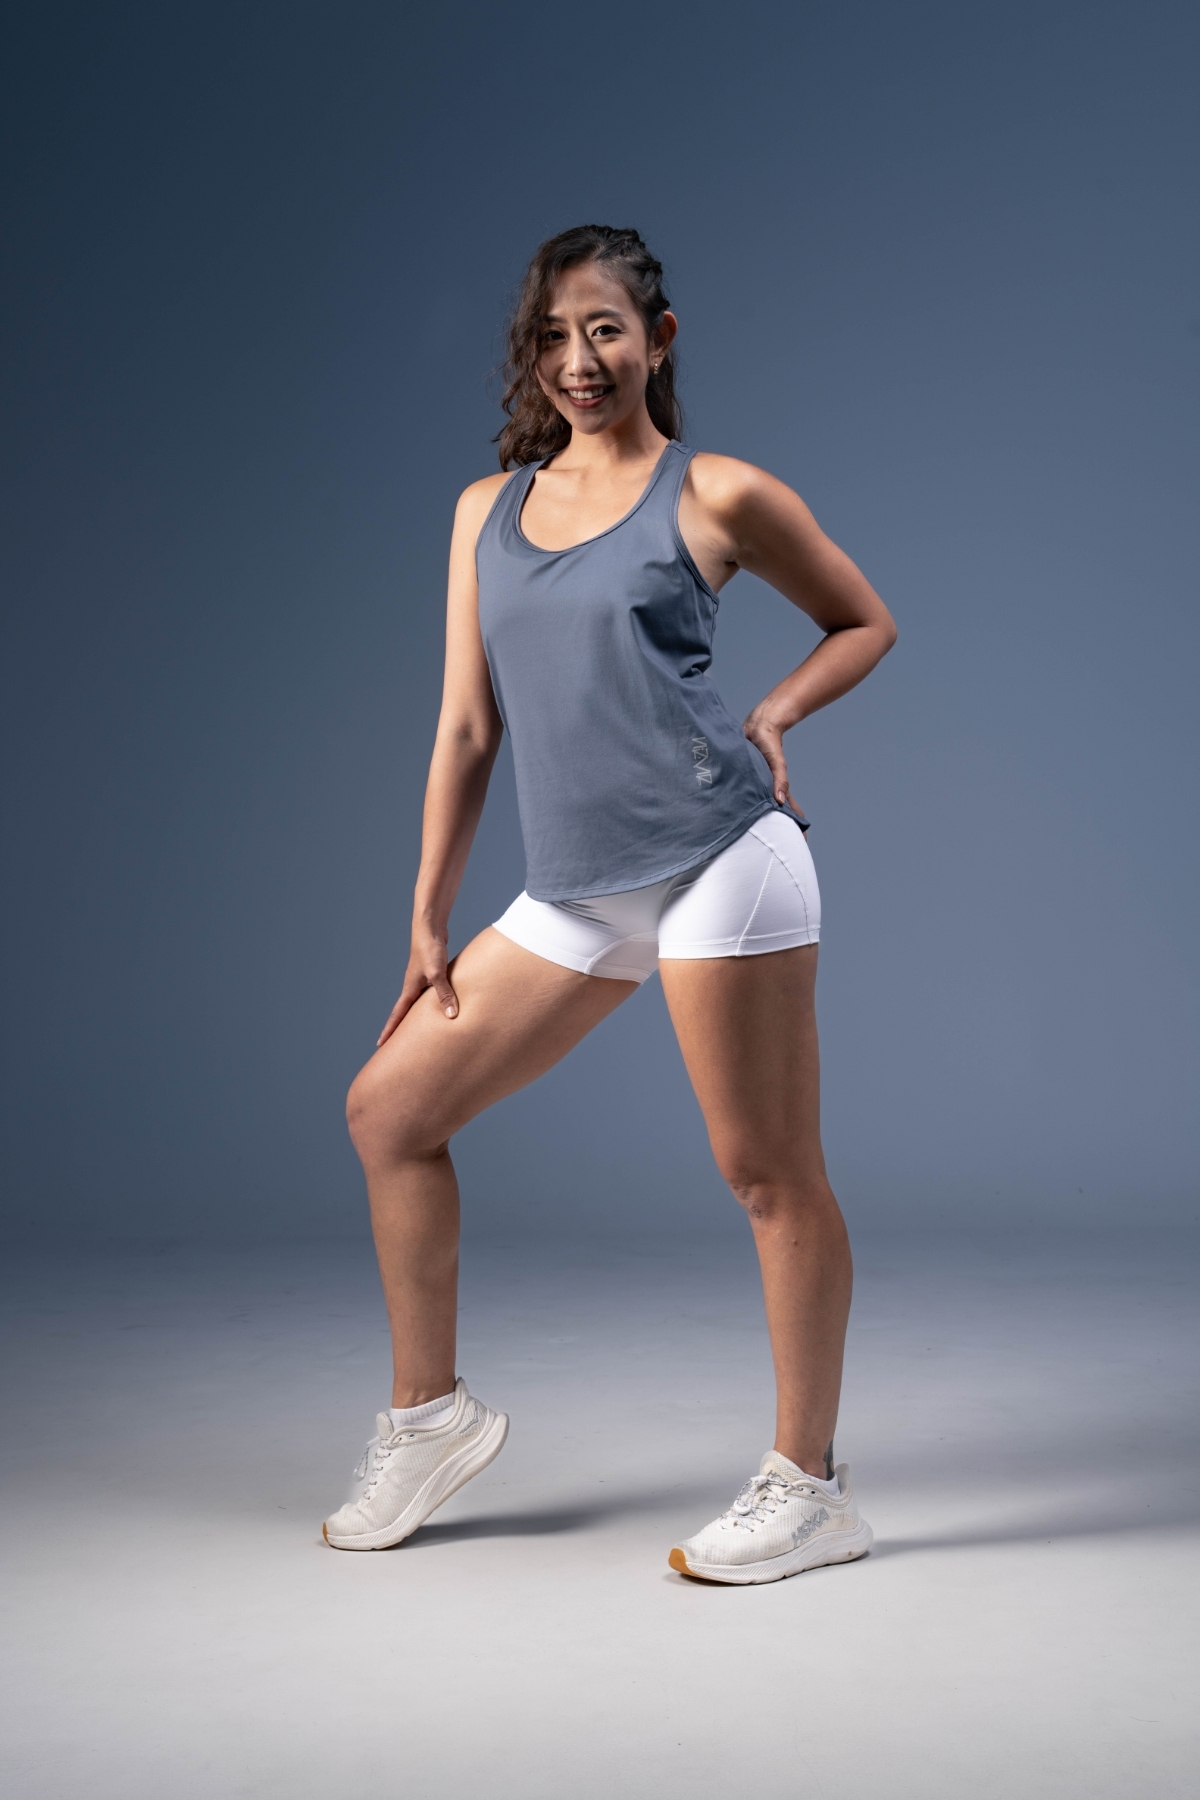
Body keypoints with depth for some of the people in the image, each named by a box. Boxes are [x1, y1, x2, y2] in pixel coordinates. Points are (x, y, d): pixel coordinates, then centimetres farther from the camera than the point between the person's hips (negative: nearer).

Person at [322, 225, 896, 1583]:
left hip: (717, 859, -6)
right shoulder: (489, 507, 15)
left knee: (769, 1173, -1)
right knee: (387, 1105, 8)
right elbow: (466, 726, 14)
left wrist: (768, 721, -4)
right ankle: (429, 1414, 23)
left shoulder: (715, 495, 1)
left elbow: (864, 622, 13)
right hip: (574, 894, 6)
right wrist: (428, 921, 12)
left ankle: (809, 1487, 14)